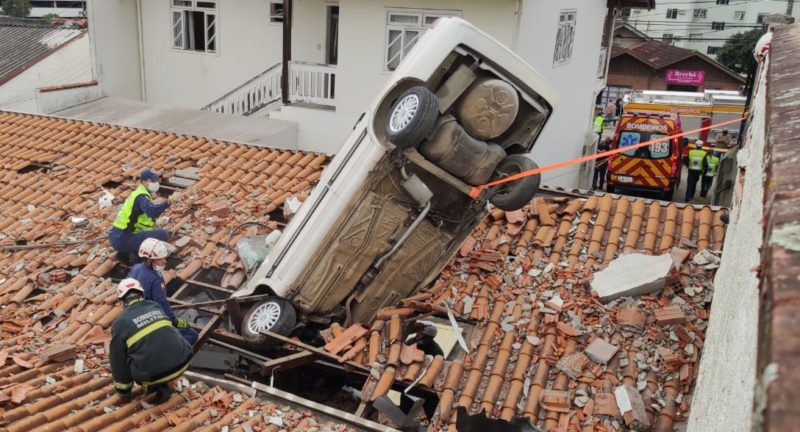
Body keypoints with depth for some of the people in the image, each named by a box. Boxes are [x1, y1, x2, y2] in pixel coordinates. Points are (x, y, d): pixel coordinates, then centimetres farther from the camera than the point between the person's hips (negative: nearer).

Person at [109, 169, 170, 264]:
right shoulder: (141, 196, -15)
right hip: (123, 240, -10)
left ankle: (125, 253, 15)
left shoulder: (138, 193, 17)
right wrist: (167, 202, -36)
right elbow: (152, 211, -35)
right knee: (163, 234, -17)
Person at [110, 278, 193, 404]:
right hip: (182, 362, 3)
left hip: (153, 374, -3)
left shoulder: (120, 323, 4)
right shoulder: (156, 307, 15)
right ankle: (162, 386, 23)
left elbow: (118, 360, 10)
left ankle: (153, 385, 10)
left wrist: (123, 392, 23)